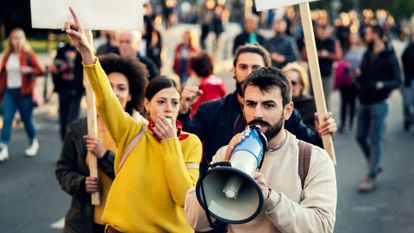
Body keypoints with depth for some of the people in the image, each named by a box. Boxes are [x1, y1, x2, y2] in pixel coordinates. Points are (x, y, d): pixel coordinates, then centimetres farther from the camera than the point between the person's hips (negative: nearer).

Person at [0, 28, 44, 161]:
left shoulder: (28, 55, -3)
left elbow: (41, 70, -8)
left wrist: (29, 70, -25)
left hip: (24, 92, -3)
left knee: (27, 120, 8)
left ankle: (33, 143, 33)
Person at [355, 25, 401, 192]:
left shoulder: (389, 56, -9)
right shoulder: (367, 55, 10)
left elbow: (397, 81, -11)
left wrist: (382, 84, -27)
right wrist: (357, 75, -6)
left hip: (379, 103, -7)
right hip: (364, 102, 7)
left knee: (375, 140, -4)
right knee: (361, 137, 11)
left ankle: (371, 177, 1)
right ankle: (374, 165, 31)